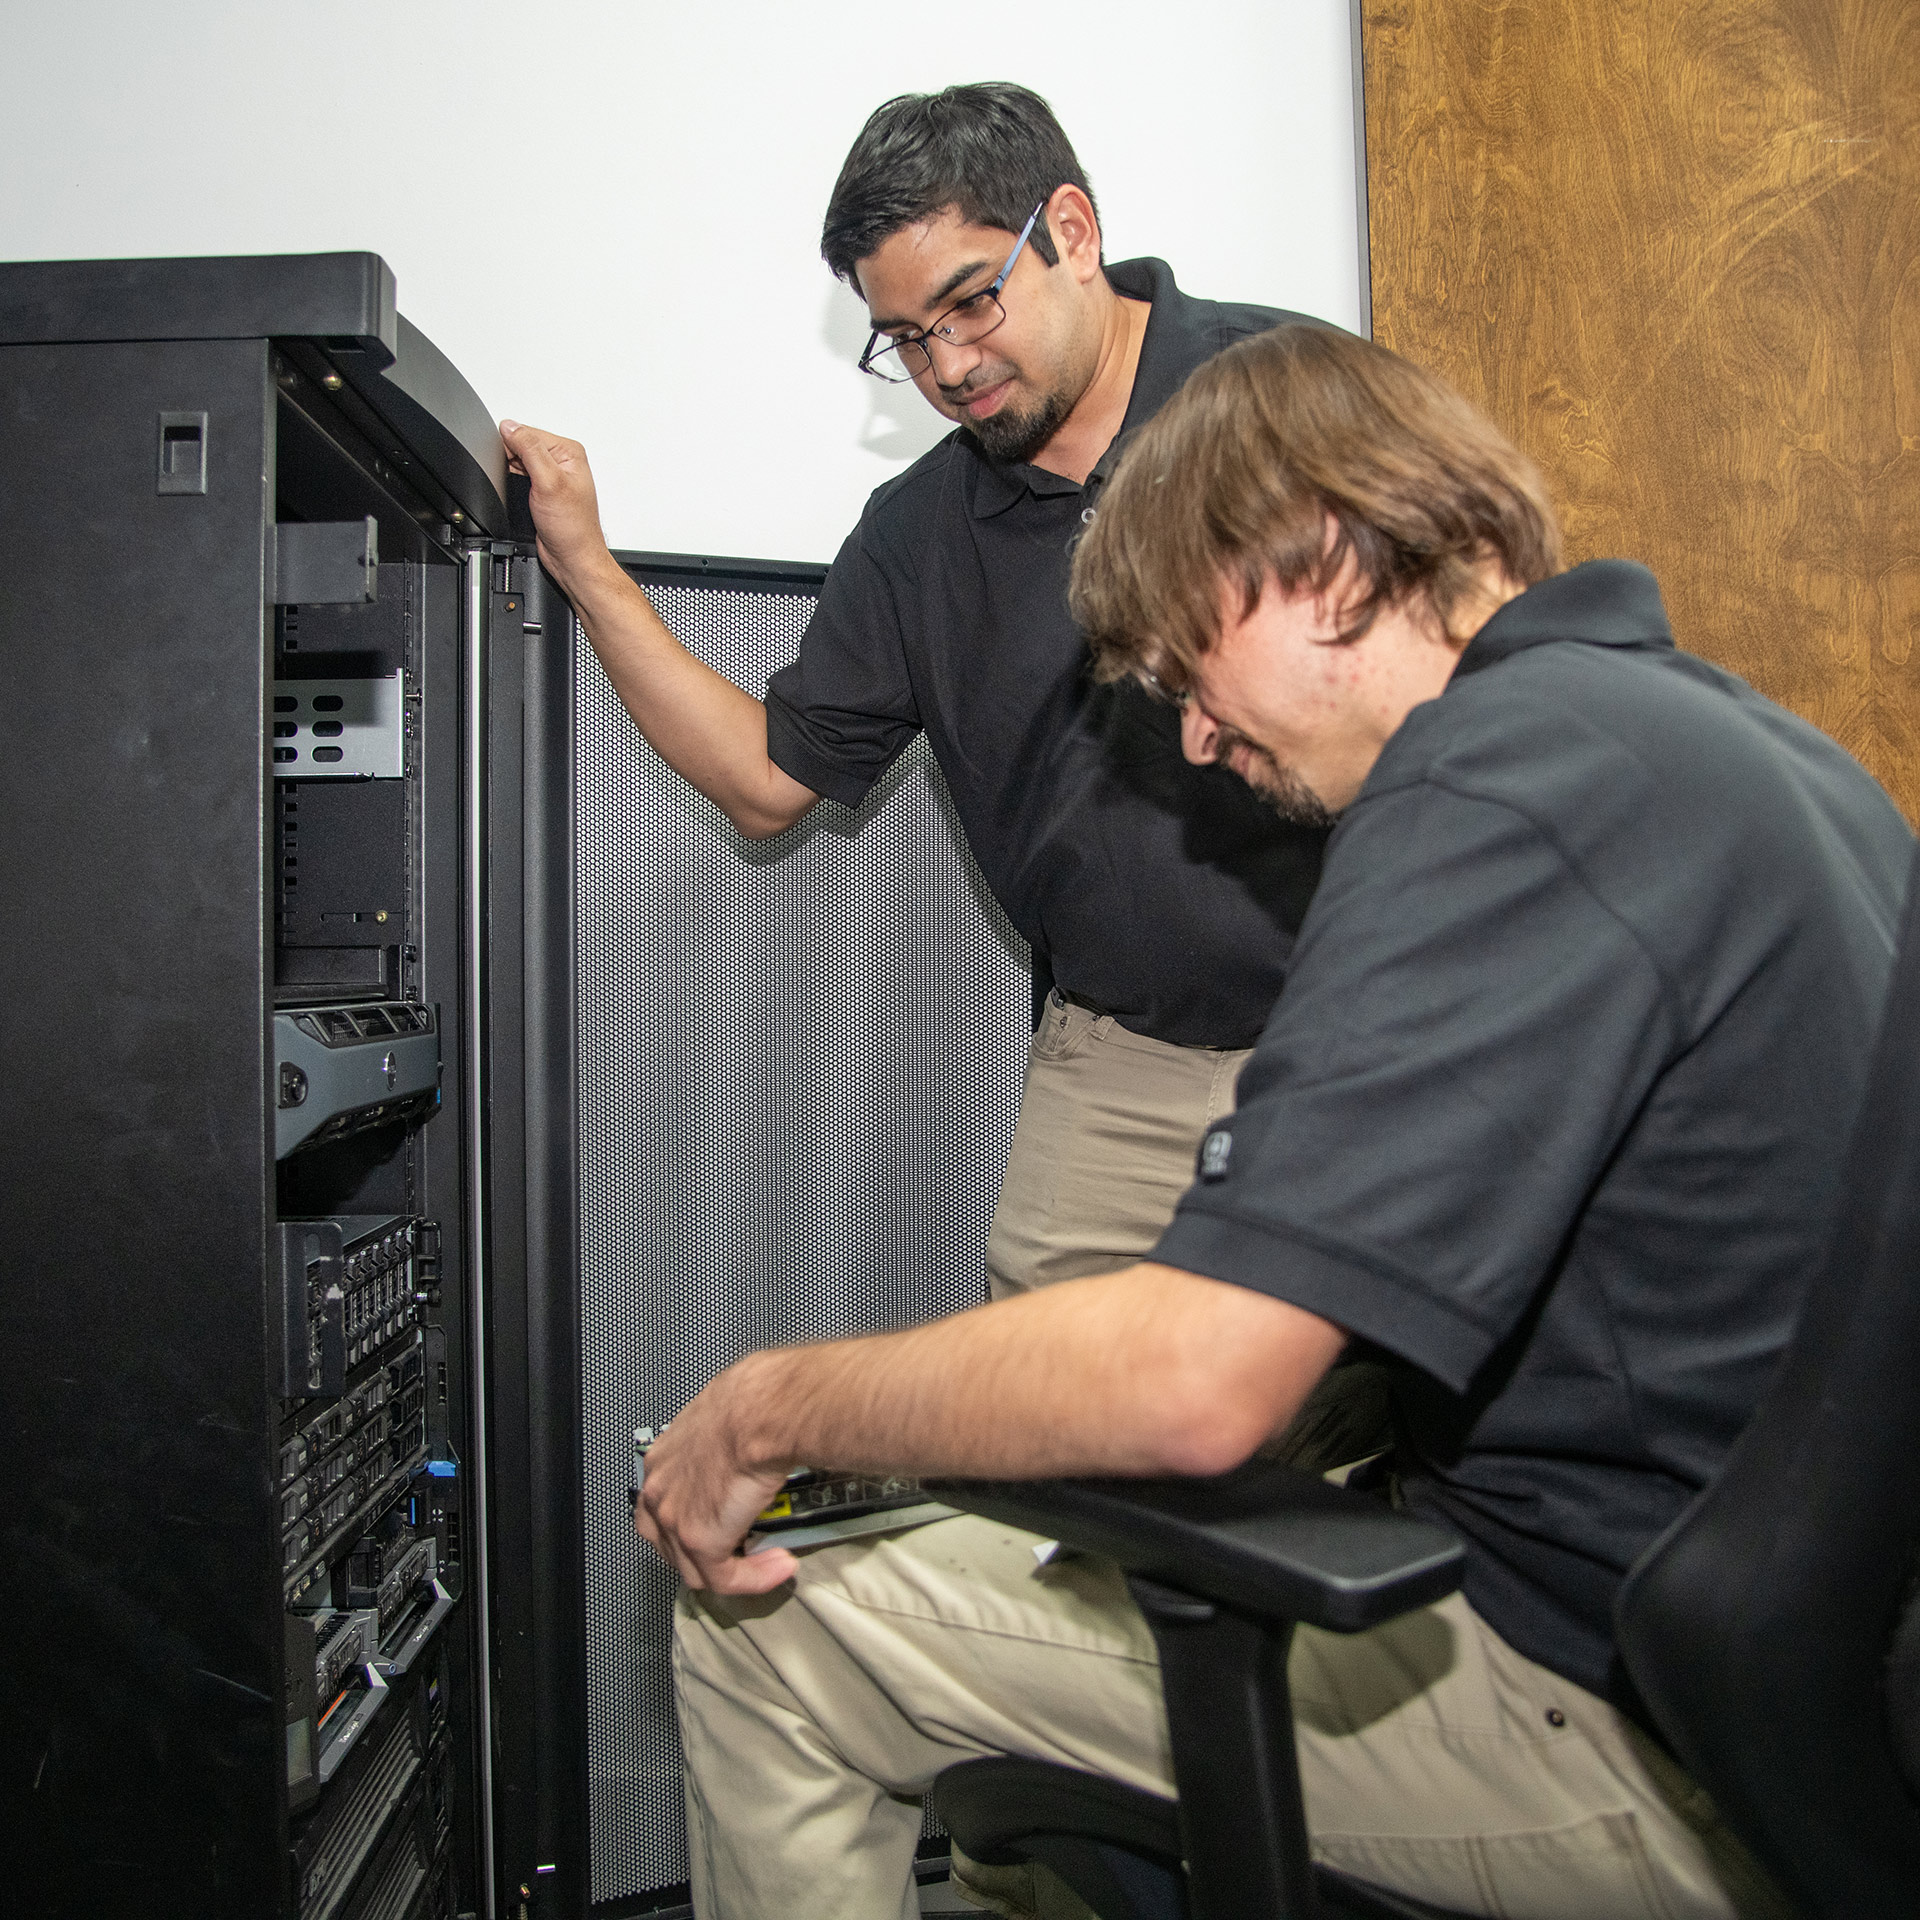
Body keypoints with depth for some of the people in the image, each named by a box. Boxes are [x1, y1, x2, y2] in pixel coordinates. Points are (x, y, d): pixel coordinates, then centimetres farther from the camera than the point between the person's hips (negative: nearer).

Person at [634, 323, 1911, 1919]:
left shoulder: (1504, 771, -23)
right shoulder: (1731, 728, 8)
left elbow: (1193, 1379, -30)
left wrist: (766, 1410, -14)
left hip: (1634, 1727, -10)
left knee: (769, 1619, -4)